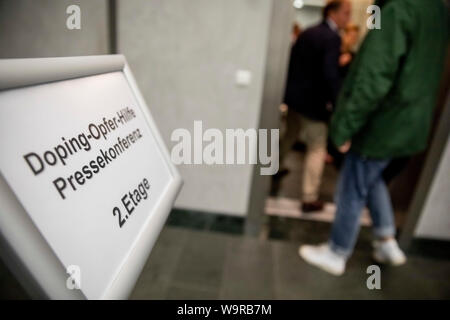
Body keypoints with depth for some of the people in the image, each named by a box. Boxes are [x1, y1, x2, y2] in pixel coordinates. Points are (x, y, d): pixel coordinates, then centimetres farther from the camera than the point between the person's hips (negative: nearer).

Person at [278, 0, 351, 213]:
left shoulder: (307, 33, 12)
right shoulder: (332, 37, -14)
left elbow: (293, 62, 16)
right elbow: (330, 74, -24)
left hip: (294, 96, 9)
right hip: (312, 101, -8)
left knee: (290, 136, 27)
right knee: (317, 149, 0)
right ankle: (309, 199, 5)